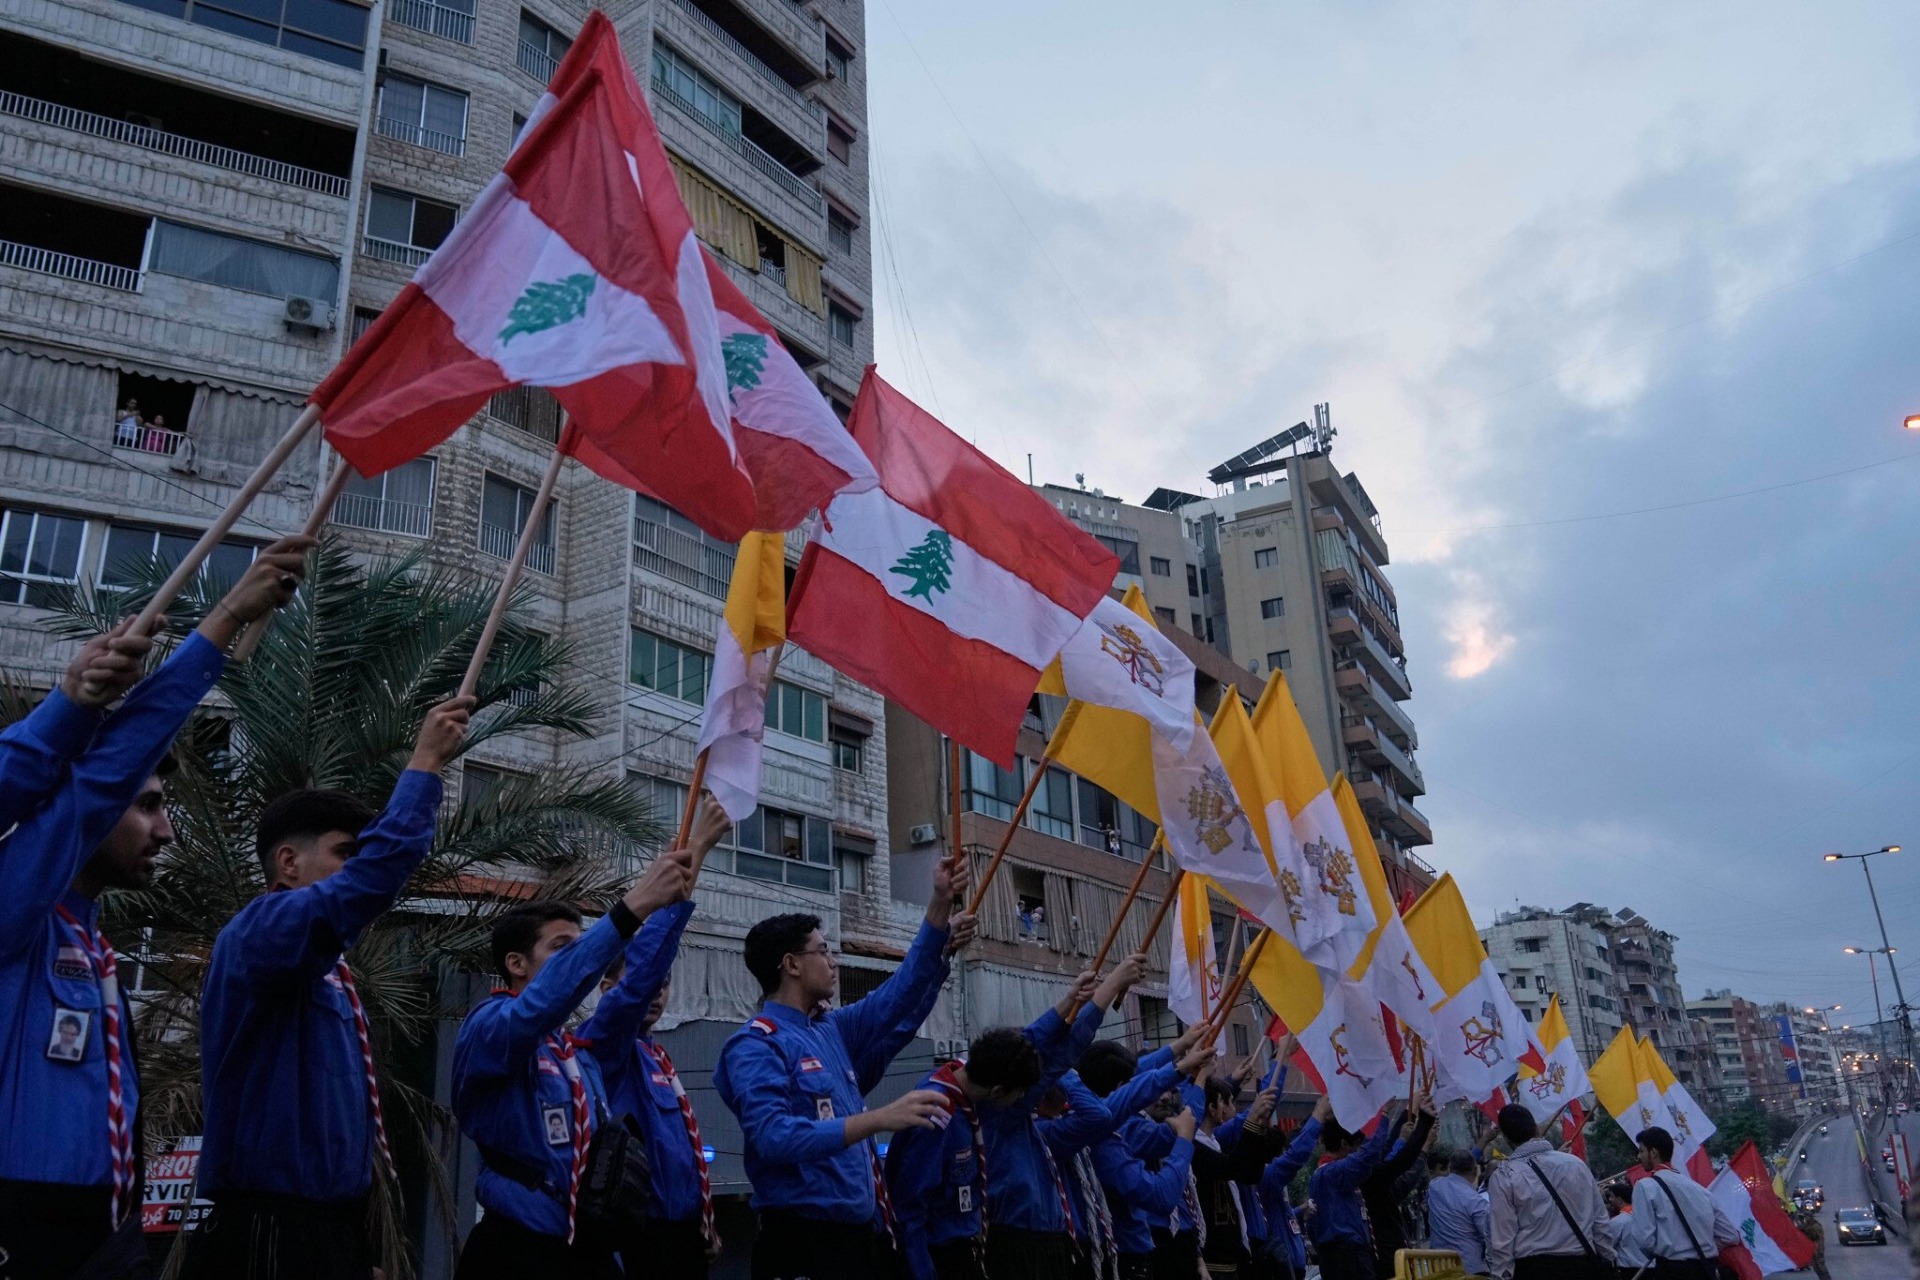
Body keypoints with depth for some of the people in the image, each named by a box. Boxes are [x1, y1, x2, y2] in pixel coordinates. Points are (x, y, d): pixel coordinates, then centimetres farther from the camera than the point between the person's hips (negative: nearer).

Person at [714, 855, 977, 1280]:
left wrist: (940, 904, 14)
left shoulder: (833, 1032, 14)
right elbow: (773, 1136, -25)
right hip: (804, 1244, -8)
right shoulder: (756, 1045, -11)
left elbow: (902, 993, 19)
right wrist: (878, 1118, -32)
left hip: (860, 1238, 8)